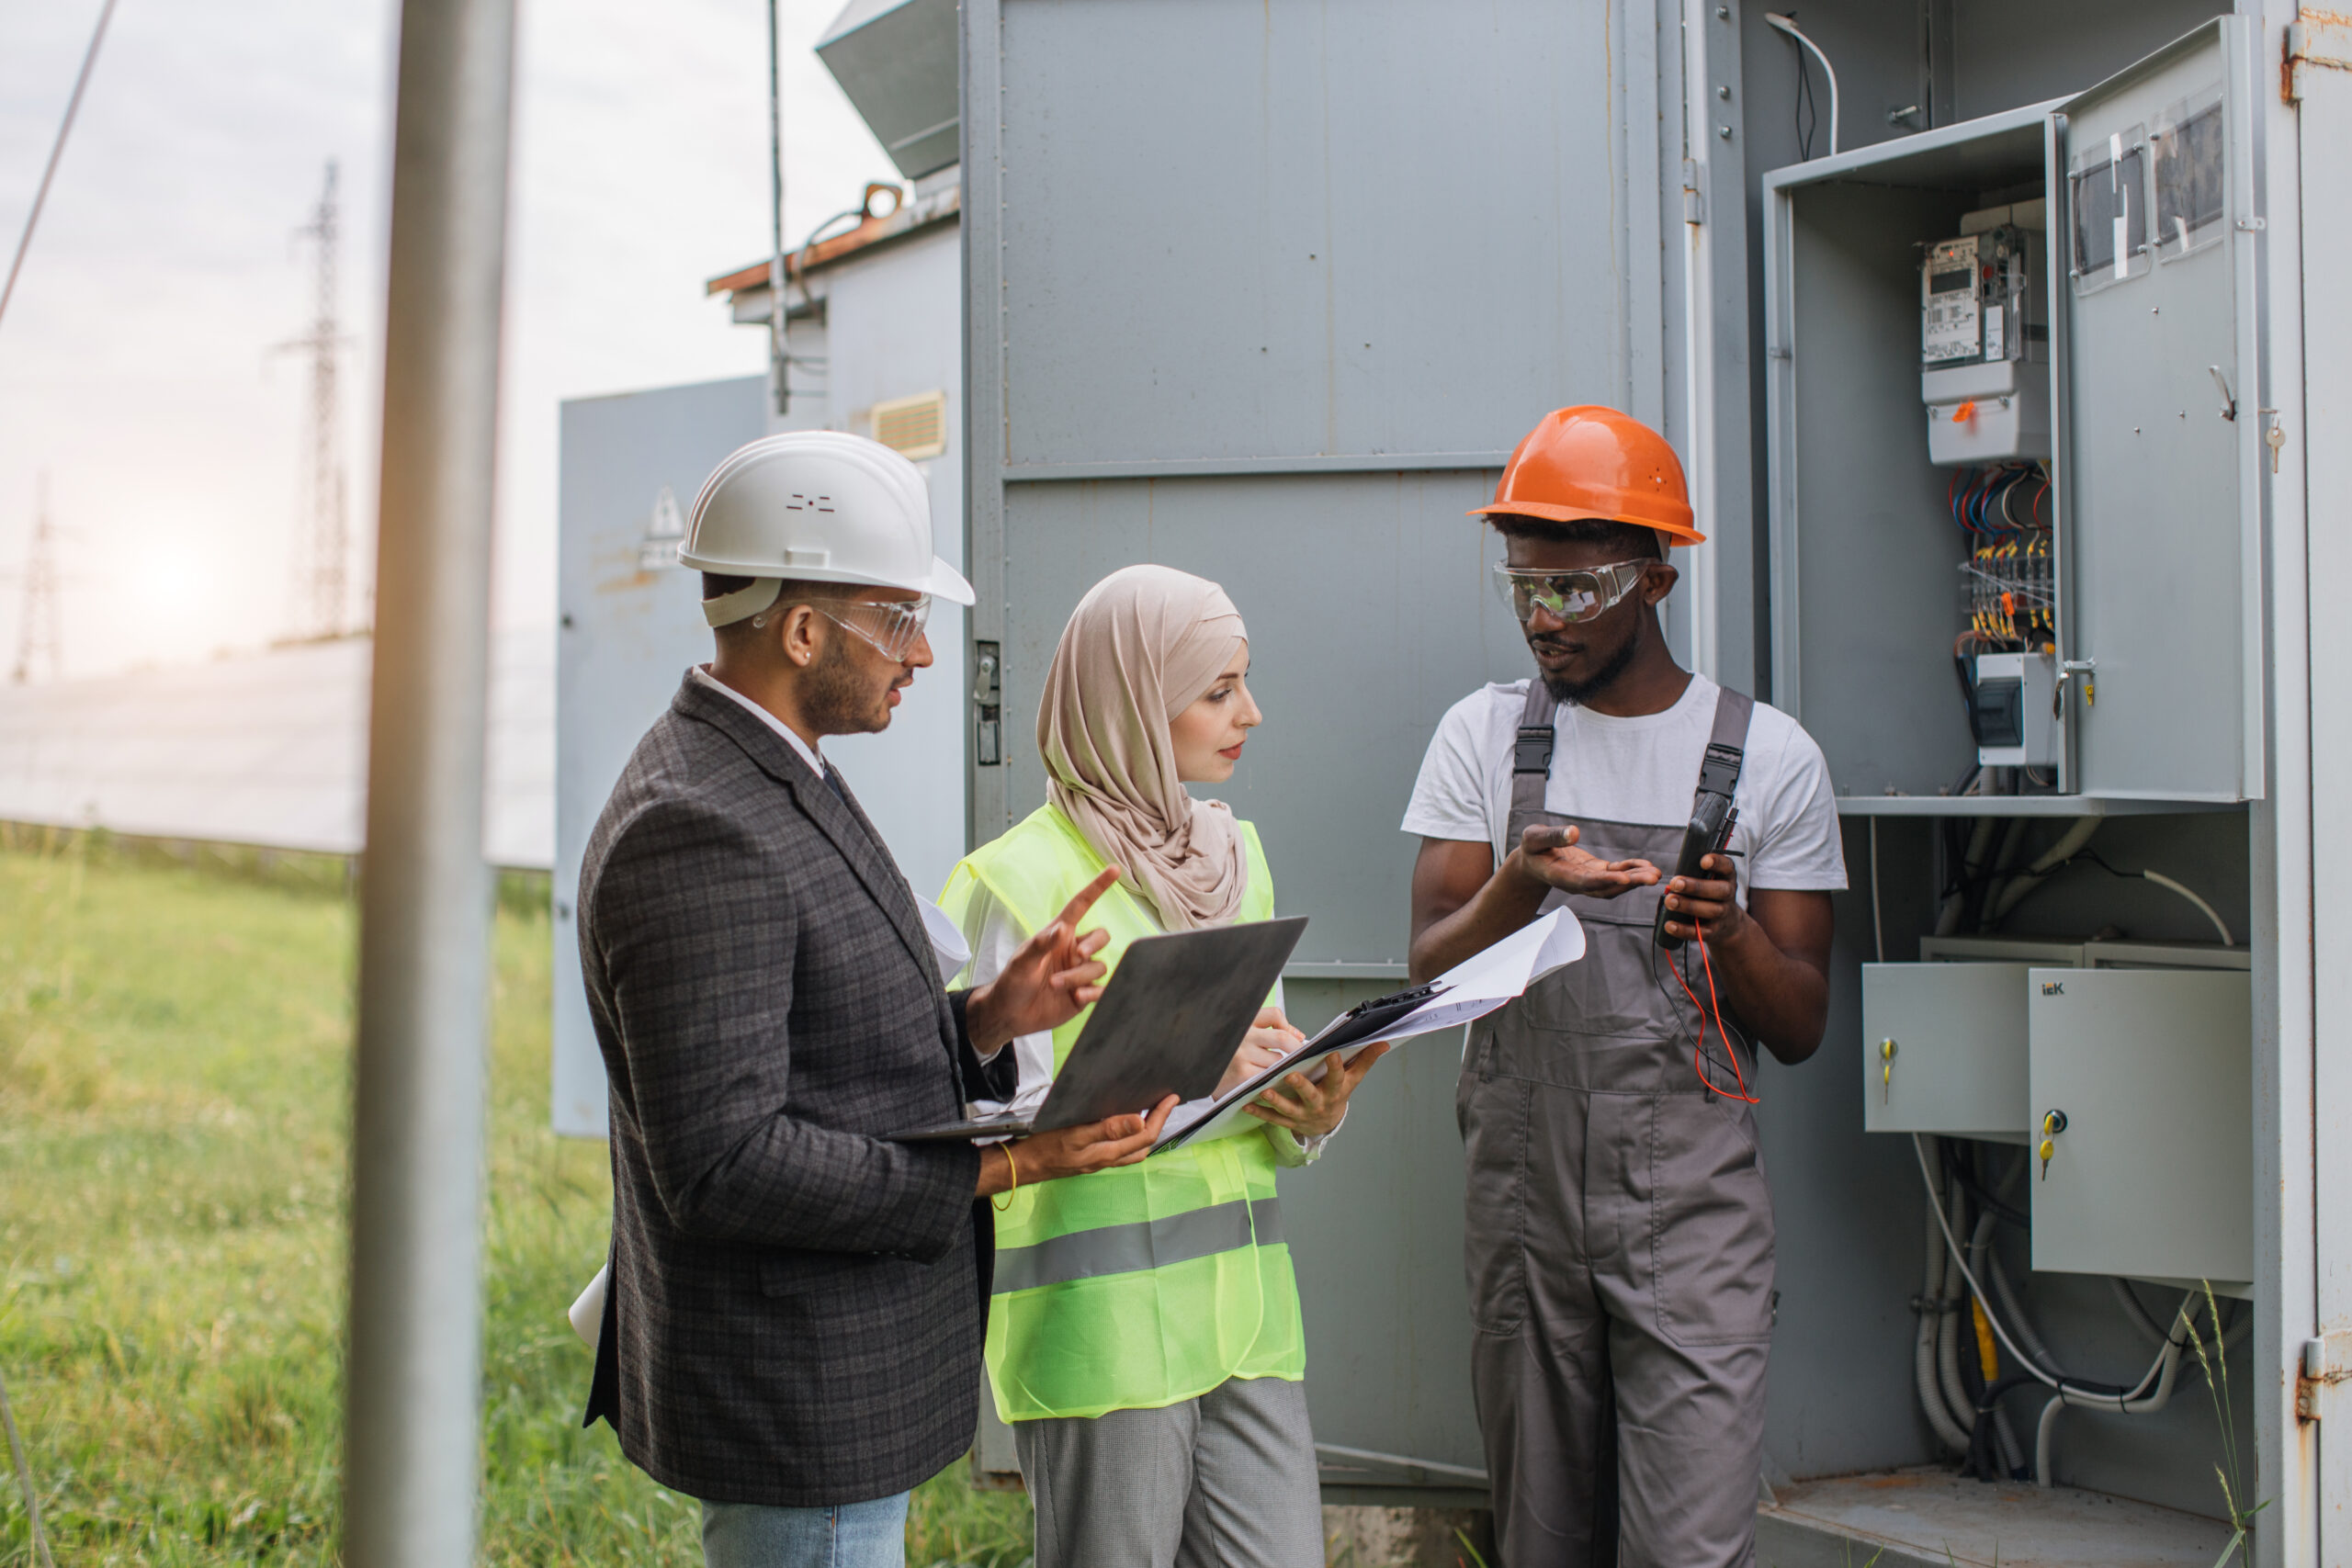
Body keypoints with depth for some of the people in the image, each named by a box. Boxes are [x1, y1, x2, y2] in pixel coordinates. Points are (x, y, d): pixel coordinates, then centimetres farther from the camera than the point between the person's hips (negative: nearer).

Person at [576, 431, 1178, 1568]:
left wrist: (986, 1022, -3)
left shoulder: (773, 780, 10)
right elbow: (723, 1163, -27)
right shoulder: (693, 836, -23)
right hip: (795, 1409, -10)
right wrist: (1001, 1165, -25)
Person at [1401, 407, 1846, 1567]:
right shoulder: (1484, 735, 7)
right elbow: (1431, 971, 1)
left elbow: (1800, 1029, 3)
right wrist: (1517, 888, -20)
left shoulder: (1768, 756, 2)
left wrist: (1727, 930, -18)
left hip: (1694, 1209, -2)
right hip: (1521, 1197, 2)